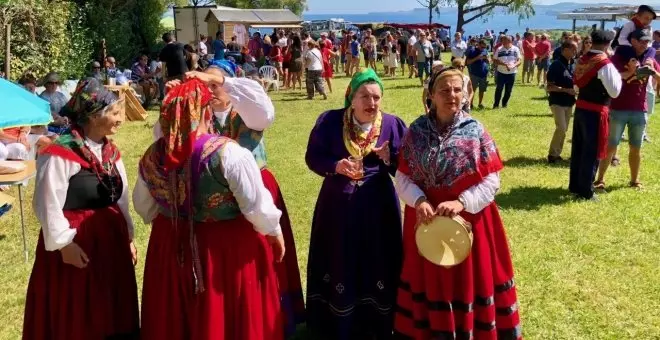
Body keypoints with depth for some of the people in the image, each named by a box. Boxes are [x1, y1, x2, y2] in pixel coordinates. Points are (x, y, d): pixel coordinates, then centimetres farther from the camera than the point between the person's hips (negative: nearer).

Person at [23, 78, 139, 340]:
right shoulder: (60, 152, -18)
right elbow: (48, 204, -18)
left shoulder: (110, 151, 8)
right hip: (75, 242, -7)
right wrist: (63, 243, -16)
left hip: (111, 237, 7)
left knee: (111, 313, 17)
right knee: (75, 318, 7)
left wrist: (128, 236, 15)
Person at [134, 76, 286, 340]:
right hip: (228, 247, -4)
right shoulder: (229, 153, -23)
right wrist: (275, 232, 1)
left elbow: (143, 206, 8)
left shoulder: (153, 155, -7)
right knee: (227, 316, 14)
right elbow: (257, 206, -17)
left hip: (173, 246, 5)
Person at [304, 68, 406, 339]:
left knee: (377, 265, 8)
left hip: (378, 205, 1)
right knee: (339, 265, 8)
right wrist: (336, 166, -19)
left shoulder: (392, 124, -3)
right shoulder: (329, 121, -6)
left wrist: (390, 158, -19)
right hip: (338, 204, 0)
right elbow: (312, 157, -2)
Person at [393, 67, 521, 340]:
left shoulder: (475, 131, -7)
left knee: (468, 280, 9)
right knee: (430, 281, 12)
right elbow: (402, 177, -2)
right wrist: (419, 200, -20)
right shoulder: (417, 130, -3)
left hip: (468, 219, -1)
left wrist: (461, 202, -21)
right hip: (427, 217, 1)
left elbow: (492, 180, -8)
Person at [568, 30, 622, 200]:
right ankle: (586, 191, 9)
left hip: (580, 107, 7)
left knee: (578, 148, 16)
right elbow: (615, 92, -15)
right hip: (596, 111, -7)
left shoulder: (581, 60, 5)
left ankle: (575, 186, 27)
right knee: (592, 152, 2)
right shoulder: (606, 64, -17)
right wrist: (618, 75, -1)